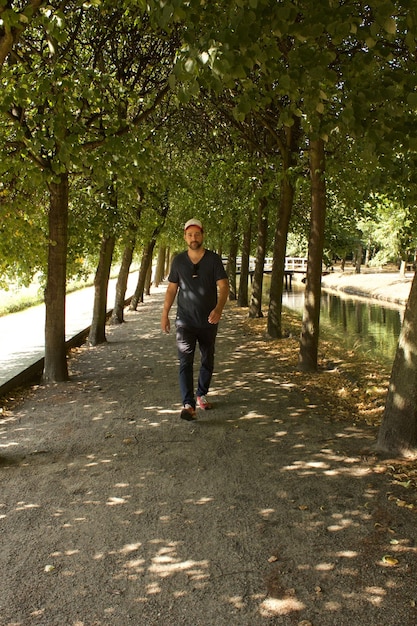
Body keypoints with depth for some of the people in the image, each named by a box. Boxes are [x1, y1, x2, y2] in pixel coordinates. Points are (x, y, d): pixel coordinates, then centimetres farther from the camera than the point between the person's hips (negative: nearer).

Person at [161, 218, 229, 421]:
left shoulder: (213, 259, -3)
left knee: (207, 361, 13)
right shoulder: (178, 260, 2)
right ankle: (188, 404, -16)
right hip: (185, 321, -1)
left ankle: (202, 394, 33)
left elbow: (223, 286, -9)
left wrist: (218, 308, -26)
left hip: (208, 321, 1)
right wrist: (165, 314, 5)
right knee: (186, 361, -11)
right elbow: (172, 288, 9)